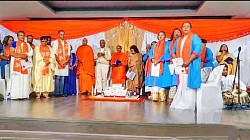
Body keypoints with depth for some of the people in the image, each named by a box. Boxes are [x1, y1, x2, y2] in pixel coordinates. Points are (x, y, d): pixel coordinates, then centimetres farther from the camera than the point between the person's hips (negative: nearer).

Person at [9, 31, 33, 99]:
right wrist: (21, 55, -15)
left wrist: (26, 55, -10)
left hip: (25, 64, 4)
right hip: (16, 64, -4)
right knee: (16, 80, -7)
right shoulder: (14, 43, 4)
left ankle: (24, 94, 3)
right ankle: (15, 95, -5)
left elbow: (31, 52, 9)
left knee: (25, 79, 0)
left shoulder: (27, 45, 16)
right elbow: (11, 53, -7)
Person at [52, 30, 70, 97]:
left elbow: (68, 54, 11)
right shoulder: (55, 42, 1)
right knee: (57, 78, -4)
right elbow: (54, 54, -6)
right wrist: (60, 63, -12)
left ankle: (61, 92, 8)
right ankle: (57, 93, 1)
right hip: (58, 63, -4)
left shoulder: (67, 43, 14)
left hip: (65, 64, 4)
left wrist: (66, 62, -4)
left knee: (62, 78, 4)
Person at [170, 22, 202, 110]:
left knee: (189, 85, -7)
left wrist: (188, 61, -19)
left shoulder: (194, 37, 2)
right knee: (181, 85, 5)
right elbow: (174, 51, 22)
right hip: (180, 66, 6)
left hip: (190, 65, -5)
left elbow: (198, 50, -11)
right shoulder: (179, 39, 22)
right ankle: (179, 103, 10)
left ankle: (188, 105, -3)